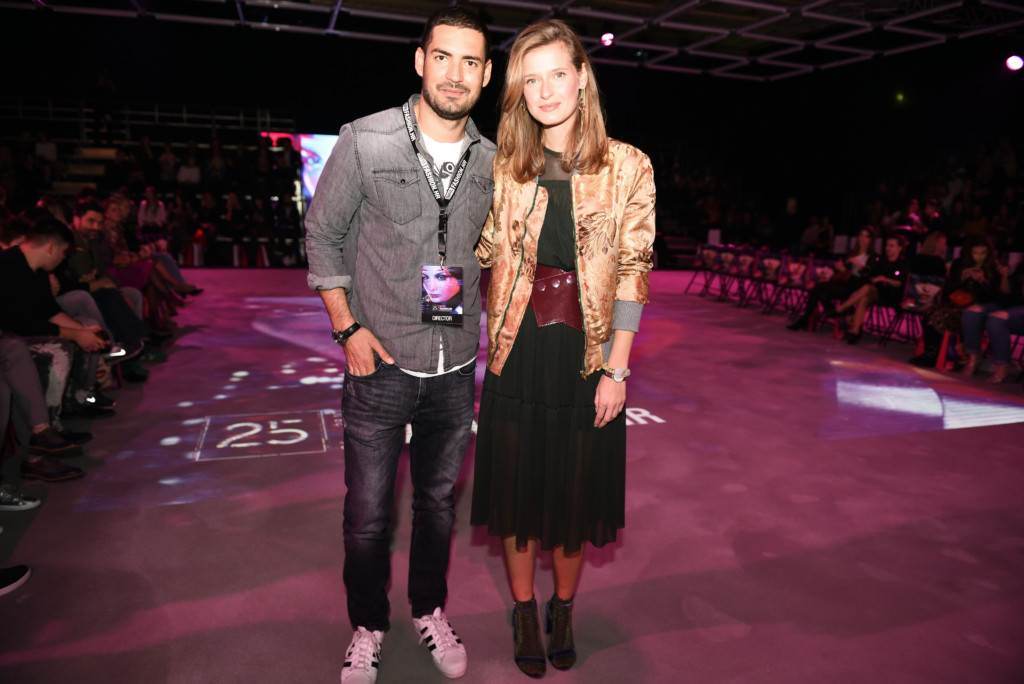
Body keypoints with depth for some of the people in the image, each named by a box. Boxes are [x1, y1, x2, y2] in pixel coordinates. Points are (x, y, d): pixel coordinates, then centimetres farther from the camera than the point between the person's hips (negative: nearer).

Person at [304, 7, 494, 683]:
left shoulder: (492, 163, 1)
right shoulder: (365, 141, -8)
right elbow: (324, 234, -1)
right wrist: (349, 328, -8)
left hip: (457, 369, 3)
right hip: (380, 365, -2)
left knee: (439, 501, 18)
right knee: (368, 513, 9)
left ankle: (430, 610, 41)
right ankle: (368, 627, 34)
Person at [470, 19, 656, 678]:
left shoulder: (628, 166, -4)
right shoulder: (505, 167, 2)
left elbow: (632, 274, -5)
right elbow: (485, 254, 9)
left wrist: (616, 371, -7)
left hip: (586, 355, -1)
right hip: (518, 352, 2)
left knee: (576, 492, 12)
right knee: (517, 485, 13)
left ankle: (563, 610, 38)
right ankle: (524, 610, 37)